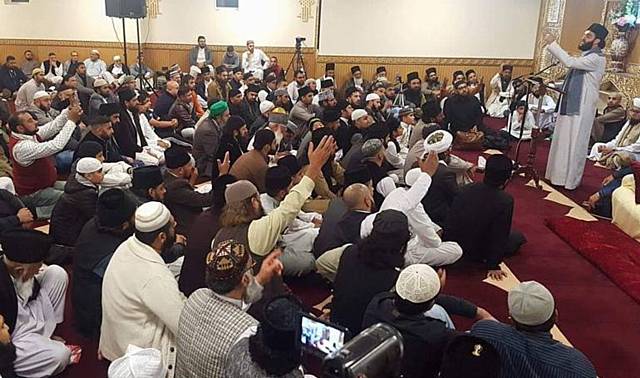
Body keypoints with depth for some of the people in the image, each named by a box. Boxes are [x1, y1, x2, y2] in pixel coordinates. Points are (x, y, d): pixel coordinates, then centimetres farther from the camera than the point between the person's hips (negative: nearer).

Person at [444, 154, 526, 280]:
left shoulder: (467, 188, -7)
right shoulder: (506, 201, -23)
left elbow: (452, 217, 5)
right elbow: (500, 235, -17)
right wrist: (493, 266, -6)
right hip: (474, 253, -6)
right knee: (518, 237, 15)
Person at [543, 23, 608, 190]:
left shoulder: (597, 59, -14)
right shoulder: (586, 57, 16)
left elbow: (570, 62, -25)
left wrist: (552, 44, -22)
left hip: (581, 109, -9)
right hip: (569, 106, 9)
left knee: (575, 145, -2)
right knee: (562, 142, 12)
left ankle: (571, 180, 7)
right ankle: (559, 175, 22)